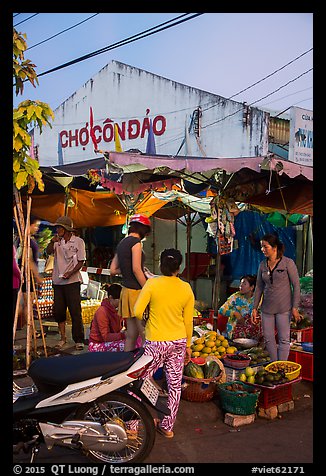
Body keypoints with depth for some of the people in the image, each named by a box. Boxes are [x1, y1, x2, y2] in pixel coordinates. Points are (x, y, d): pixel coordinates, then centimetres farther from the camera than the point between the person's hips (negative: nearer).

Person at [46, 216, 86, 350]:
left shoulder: (78, 241, -3)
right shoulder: (57, 240, 9)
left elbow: (81, 261, -3)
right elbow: (48, 252, -4)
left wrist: (71, 273, -17)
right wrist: (52, 242, -23)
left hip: (72, 281, -4)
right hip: (57, 281, 5)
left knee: (75, 311, -4)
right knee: (58, 310, 8)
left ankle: (79, 340, 4)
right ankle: (63, 337, 23)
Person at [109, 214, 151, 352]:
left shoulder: (121, 243, 16)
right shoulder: (135, 242, -10)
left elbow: (113, 270, 16)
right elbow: (136, 269, -17)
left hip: (126, 290, 9)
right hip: (136, 291, -9)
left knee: (131, 335, 13)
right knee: (146, 335, -6)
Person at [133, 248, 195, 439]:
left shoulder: (152, 284, -10)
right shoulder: (186, 288, 0)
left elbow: (137, 312, -11)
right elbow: (188, 321, 4)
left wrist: (144, 322, 11)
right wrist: (188, 345, 15)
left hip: (156, 343, -4)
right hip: (178, 342, 4)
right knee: (175, 385, 13)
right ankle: (168, 426, 23)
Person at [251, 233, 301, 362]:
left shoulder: (288, 263, -8)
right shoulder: (262, 265, 5)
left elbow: (296, 286, -6)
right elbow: (259, 287, 10)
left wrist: (295, 308, -11)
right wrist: (254, 308, 7)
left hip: (284, 308, -4)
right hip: (267, 308, 4)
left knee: (284, 339, 2)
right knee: (268, 339, 9)